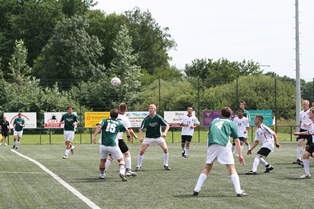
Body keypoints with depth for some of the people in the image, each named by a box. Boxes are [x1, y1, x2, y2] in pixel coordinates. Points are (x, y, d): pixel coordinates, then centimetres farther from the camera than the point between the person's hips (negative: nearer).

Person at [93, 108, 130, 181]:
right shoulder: (119, 123, 14)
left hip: (103, 145, 2)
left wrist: (94, 136, -17)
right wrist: (129, 136, 50)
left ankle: (101, 174, 37)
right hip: (113, 146, -2)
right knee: (121, 160, 9)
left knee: (103, 160, 25)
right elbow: (127, 130, 30)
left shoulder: (105, 121, 11)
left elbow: (99, 126, -10)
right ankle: (122, 172, -16)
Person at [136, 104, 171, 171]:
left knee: (165, 149, -17)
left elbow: (167, 125, -9)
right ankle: (139, 166, 6)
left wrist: (165, 132, -25)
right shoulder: (146, 119, -11)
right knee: (141, 151, -11)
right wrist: (141, 137, -16)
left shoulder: (158, 118, -14)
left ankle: (166, 165, 0)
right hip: (148, 137, 1)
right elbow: (141, 128, -1)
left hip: (158, 137, -1)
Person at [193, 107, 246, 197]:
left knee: (207, 167, 16)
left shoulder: (214, 121, 30)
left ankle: (197, 189, 11)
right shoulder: (231, 123, 20)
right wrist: (240, 155, 16)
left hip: (211, 145, 3)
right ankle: (239, 191, -8)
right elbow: (236, 140, 16)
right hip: (224, 145, -3)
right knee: (231, 168, 1)